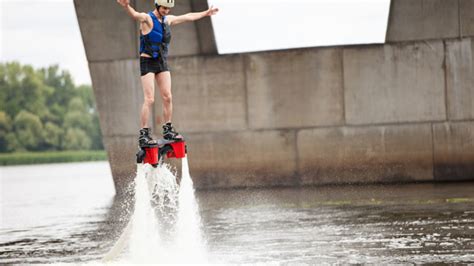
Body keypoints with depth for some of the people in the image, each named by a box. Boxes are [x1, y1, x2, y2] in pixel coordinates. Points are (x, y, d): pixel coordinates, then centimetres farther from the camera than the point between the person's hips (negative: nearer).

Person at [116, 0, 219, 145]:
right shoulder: (147, 19, -12)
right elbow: (135, 15, -35)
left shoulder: (168, 20, 10)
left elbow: (188, 17, 26)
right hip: (148, 62, -6)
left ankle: (168, 130, 13)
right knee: (149, 99, -12)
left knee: (167, 97, 3)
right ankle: (143, 135, -10)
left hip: (163, 62, 6)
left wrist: (205, 13, 38)